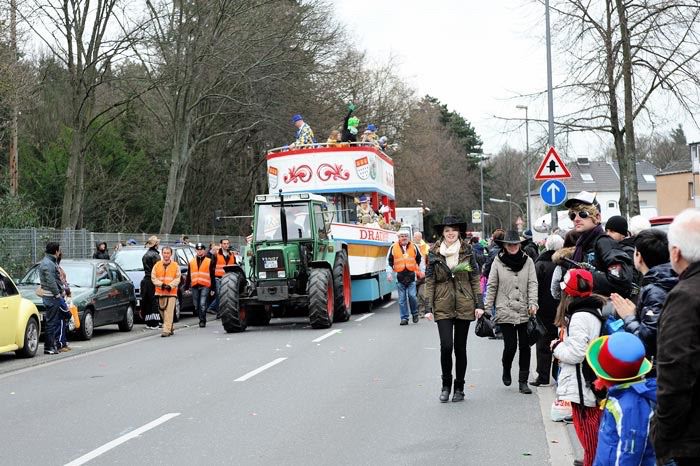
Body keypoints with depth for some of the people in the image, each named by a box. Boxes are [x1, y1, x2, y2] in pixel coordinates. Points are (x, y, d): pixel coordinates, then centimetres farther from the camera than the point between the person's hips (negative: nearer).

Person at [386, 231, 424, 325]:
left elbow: (420, 259, 17)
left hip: (411, 275, 0)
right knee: (402, 299, 2)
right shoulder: (393, 248, 5)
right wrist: (389, 273, 2)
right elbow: (389, 262, 8)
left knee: (412, 296, -8)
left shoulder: (414, 247, 9)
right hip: (400, 276, 0)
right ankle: (404, 318, 9)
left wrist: (422, 271, 13)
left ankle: (415, 313, 16)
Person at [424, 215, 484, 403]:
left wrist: (479, 304, 0)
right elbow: (429, 282, 3)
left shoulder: (467, 251, 3)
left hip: (464, 306, 1)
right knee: (446, 346, -12)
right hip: (443, 306, -1)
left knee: (460, 347, 7)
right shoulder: (434, 253, 1)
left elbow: (475, 279, 5)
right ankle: (446, 385, 8)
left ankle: (459, 387, 19)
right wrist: (428, 308, -3)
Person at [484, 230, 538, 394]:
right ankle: (506, 370, 26)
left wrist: (533, 304, -11)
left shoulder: (527, 261, 5)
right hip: (505, 311, -1)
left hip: (524, 312, 2)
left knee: (525, 347, 2)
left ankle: (523, 382, 12)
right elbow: (491, 286, 5)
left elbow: (532, 284, 1)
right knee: (510, 346, -5)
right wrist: (487, 308, 1)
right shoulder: (498, 261, 2)